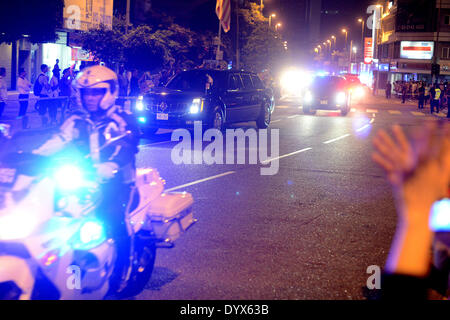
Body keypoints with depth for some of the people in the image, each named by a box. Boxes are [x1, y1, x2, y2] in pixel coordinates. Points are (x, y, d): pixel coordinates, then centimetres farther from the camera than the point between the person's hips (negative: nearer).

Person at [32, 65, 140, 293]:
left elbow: (125, 149, -18)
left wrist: (106, 169, -38)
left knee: (112, 218, -24)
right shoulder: (77, 121, 13)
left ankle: (118, 275, -7)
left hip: (114, 181, -4)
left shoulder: (123, 122, -2)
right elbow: (57, 142, 3)